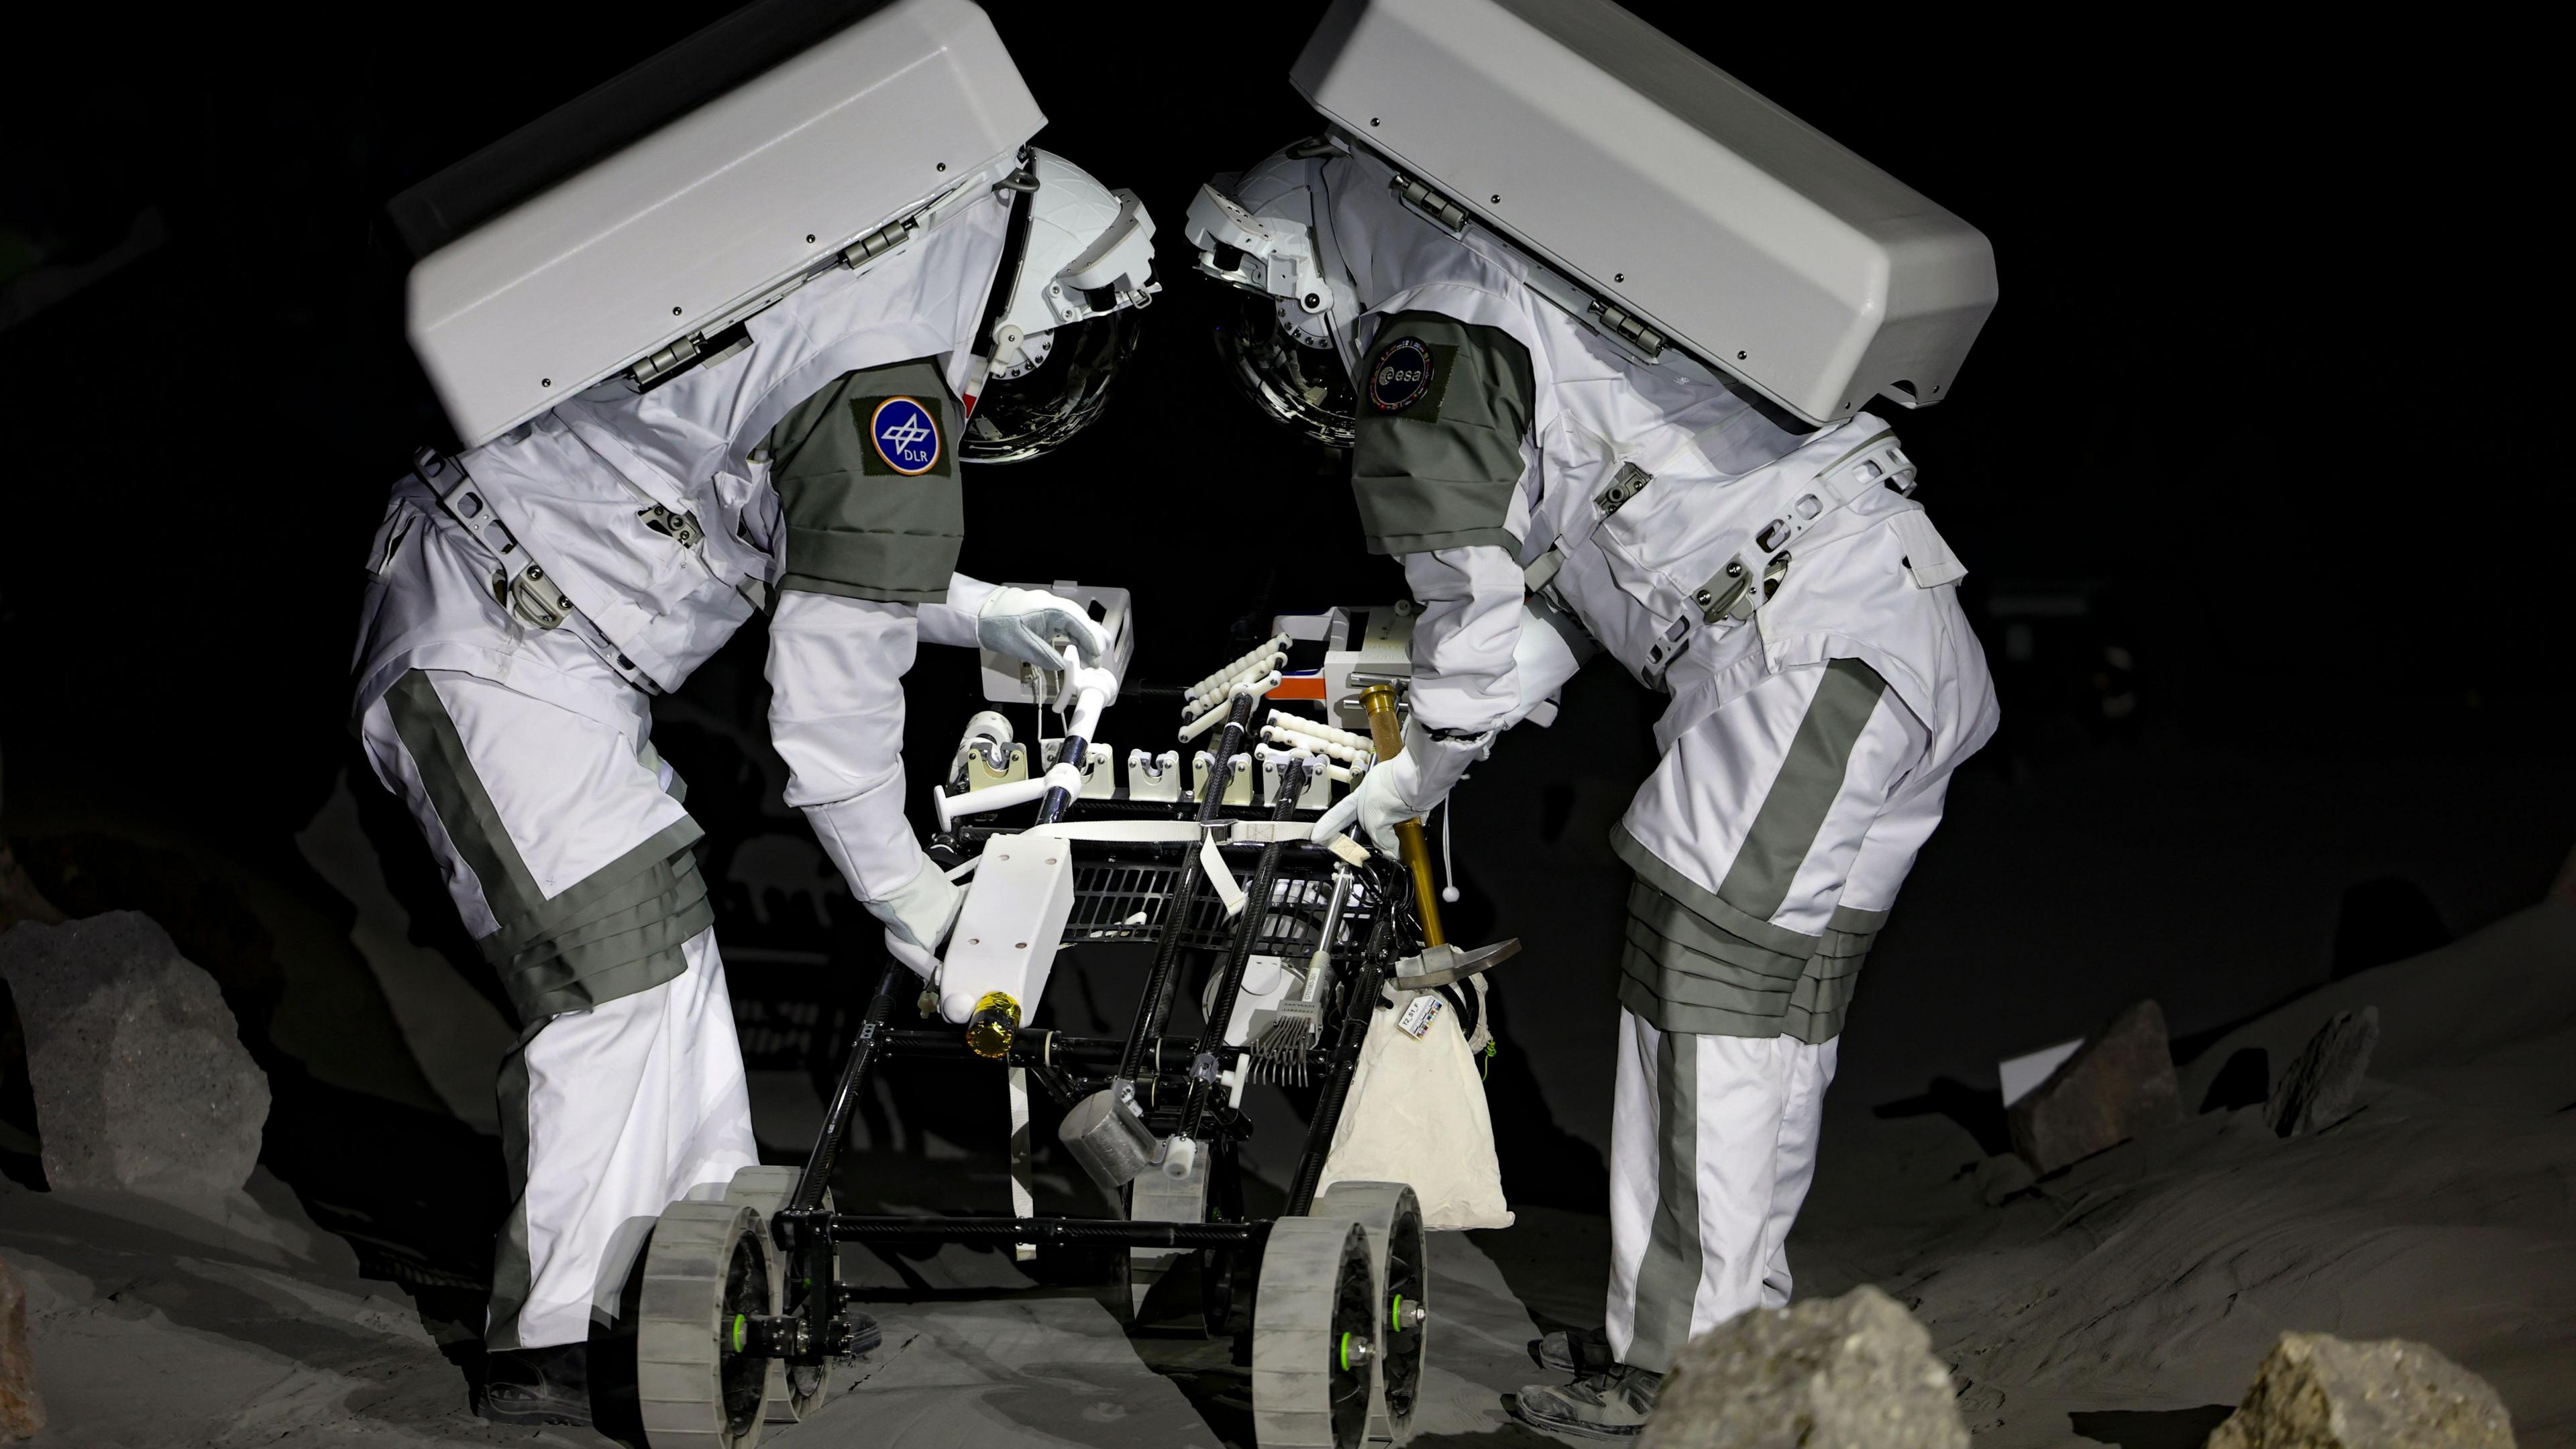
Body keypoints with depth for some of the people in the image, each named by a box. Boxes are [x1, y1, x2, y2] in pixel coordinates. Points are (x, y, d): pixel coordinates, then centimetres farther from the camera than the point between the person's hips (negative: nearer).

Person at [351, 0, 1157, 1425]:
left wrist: (982, 609, 25)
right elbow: (829, 698, -14)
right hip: (505, 652, -10)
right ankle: (546, 1348, -2)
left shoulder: (834, 293, 10)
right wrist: (911, 896, -1)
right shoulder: (894, 397, -19)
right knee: (620, 980, -8)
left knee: (669, 949, 13)